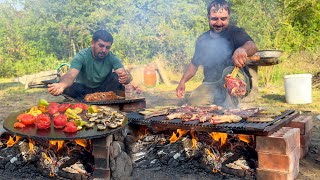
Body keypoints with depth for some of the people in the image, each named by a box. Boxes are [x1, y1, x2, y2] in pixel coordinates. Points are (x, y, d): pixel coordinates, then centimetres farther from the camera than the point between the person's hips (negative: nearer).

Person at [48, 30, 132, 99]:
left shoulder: (112, 58, -14)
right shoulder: (81, 56, -19)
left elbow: (125, 75, -29)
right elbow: (71, 75, -36)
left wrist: (126, 78, -57)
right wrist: (61, 85, -61)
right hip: (83, 89, -1)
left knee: (116, 76, -26)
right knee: (68, 88, -32)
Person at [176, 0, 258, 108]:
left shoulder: (235, 32, -5)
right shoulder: (202, 40, 10)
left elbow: (252, 46, -26)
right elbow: (194, 64, 21)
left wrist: (242, 49, -52)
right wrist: (183, 81, 5)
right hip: (210, 85, 3)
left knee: (230, 71, -35)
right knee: (193, 103, -24)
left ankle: (229, 108, -29)